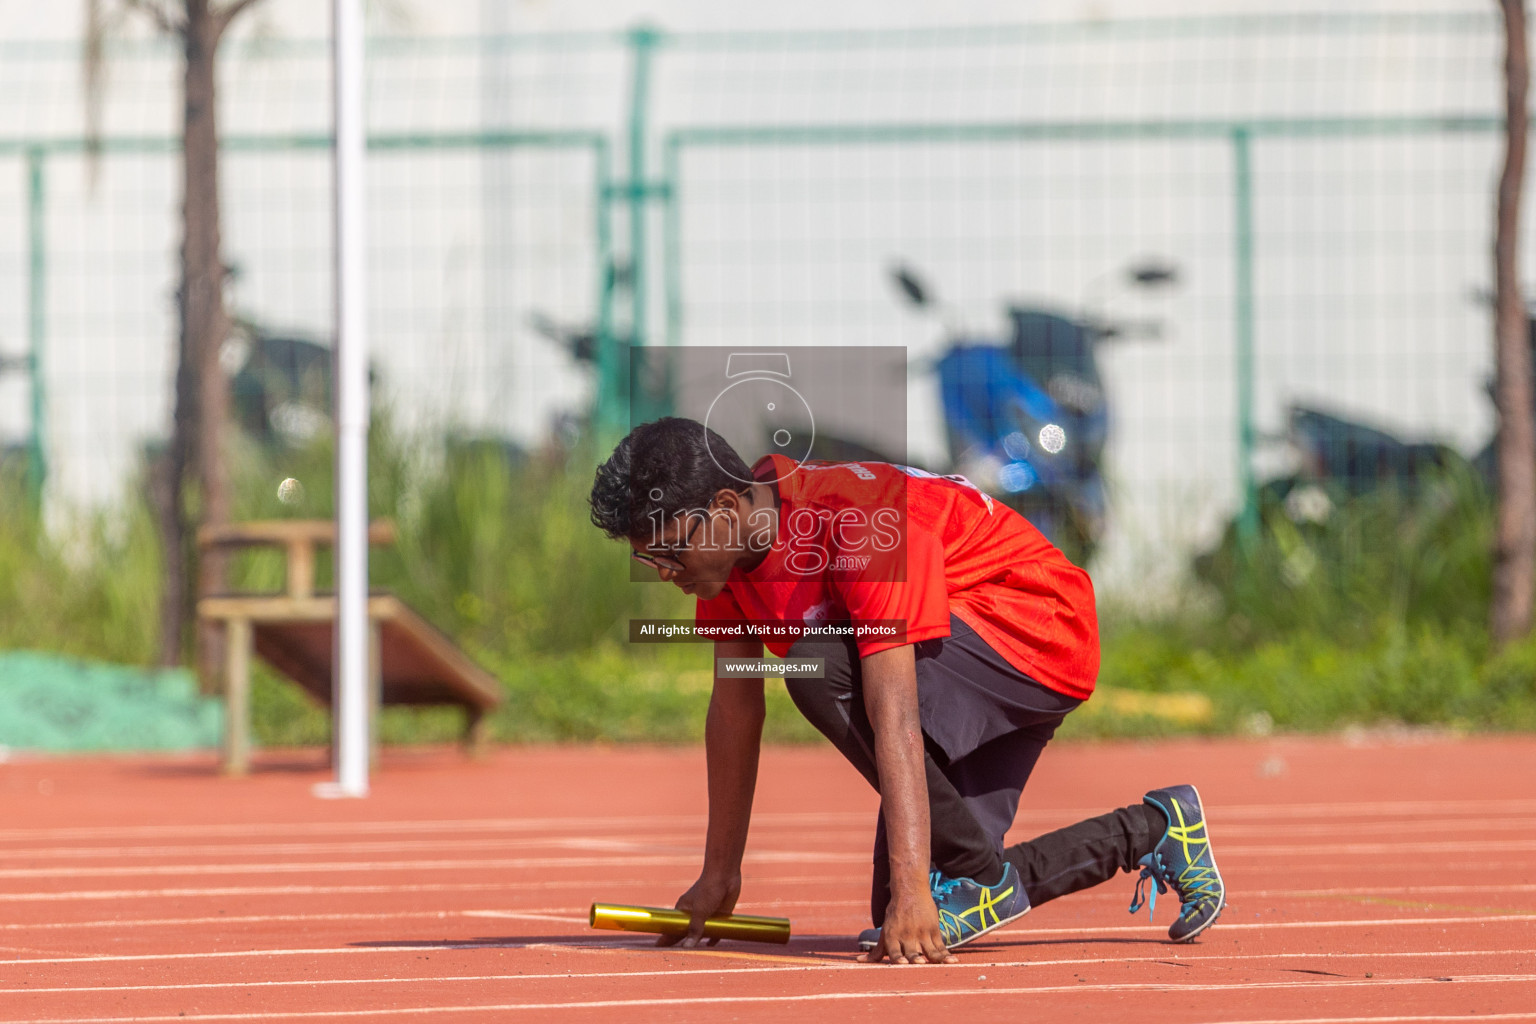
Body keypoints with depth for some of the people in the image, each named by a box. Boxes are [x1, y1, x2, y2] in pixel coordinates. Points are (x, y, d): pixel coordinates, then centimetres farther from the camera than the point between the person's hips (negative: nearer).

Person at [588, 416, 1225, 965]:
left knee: (820, 666, -31)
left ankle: (981, 876, -19)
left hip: (1040, 630, -9)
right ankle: (1151, 832, 18)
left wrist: (911, 889, -46)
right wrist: (718, 877, 7)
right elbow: (735, 708, 4)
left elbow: (894, 716, -40)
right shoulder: (727, 540, -7)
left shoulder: (861, 526, -32)